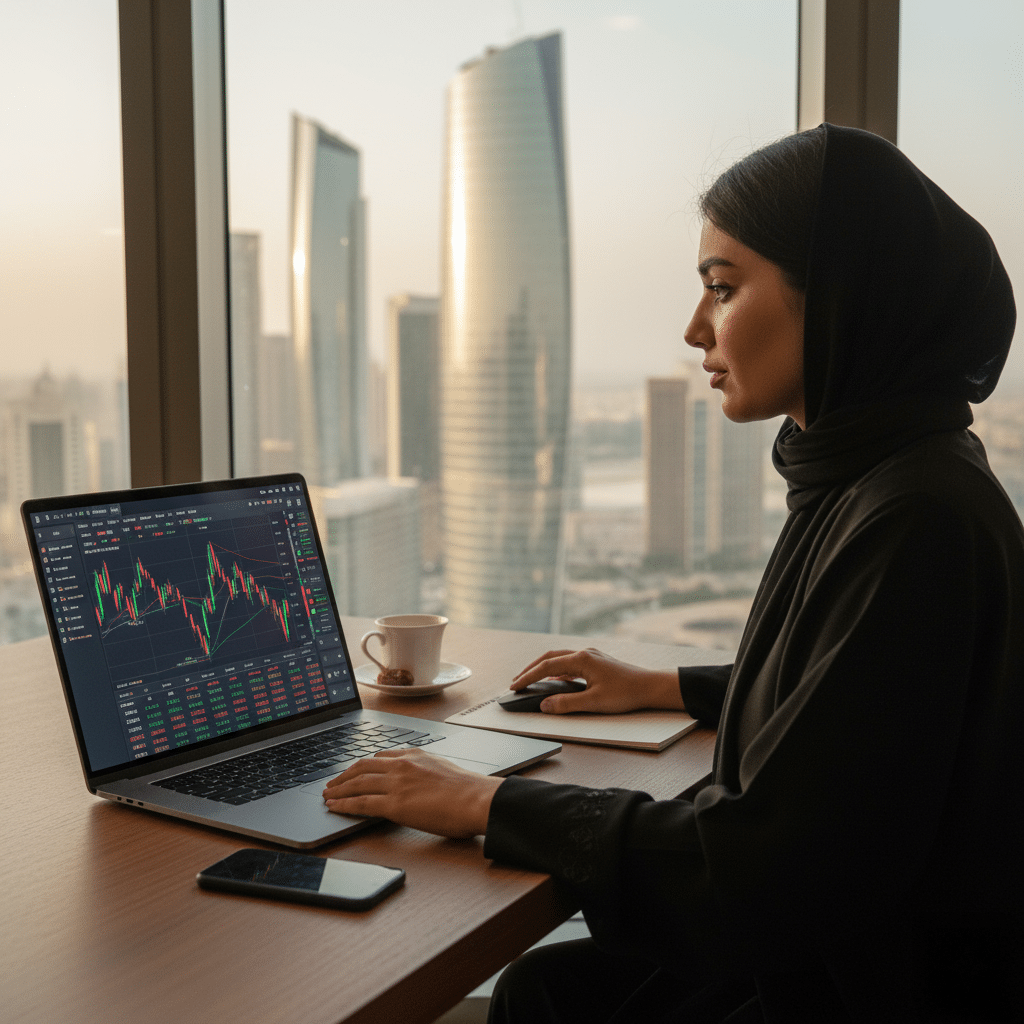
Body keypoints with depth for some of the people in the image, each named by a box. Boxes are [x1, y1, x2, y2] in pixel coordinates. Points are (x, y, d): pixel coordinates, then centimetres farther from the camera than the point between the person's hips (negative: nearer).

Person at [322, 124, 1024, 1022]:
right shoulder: (861, 481, 5)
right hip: (826, 938, 8)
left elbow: (773, 858, -27)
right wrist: (666, 689, 18)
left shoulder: (917, 520, -27)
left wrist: (490, 804, -20)